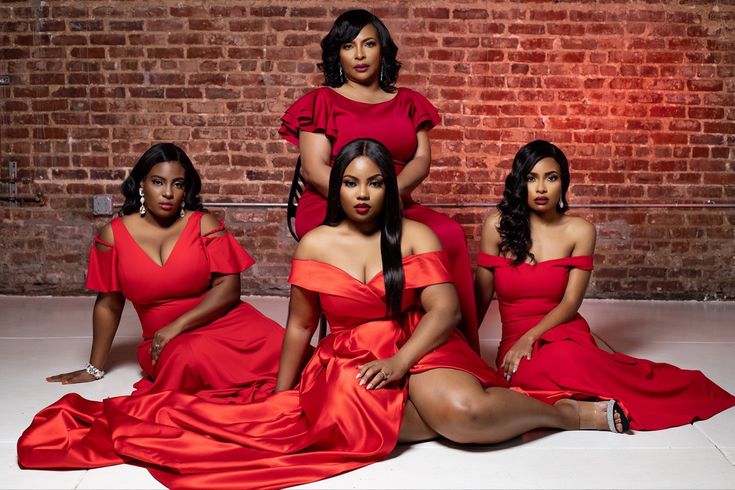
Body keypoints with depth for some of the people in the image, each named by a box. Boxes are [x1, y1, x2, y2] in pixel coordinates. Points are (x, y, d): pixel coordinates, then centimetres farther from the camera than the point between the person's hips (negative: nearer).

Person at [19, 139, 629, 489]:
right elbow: (300, 327, 11)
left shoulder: (416, 237, 1)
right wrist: (281, 395, 6)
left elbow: (444, 309, -8)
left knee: (461, 408, -34)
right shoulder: (315, 245, 6)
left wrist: (401, 361, -21)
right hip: (347, 363, 2)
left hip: (417, 352, -2)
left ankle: (568, 410, -8)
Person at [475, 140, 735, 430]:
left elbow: (571, 303, -4)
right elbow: (481, 298, 3)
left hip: (565, 334, 0)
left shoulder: (580, 231, 1)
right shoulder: (497, 226, 0)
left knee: (565, 358, -39)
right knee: (561, 364, -37)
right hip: (516, 342, 0)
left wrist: (530, 337, -18)